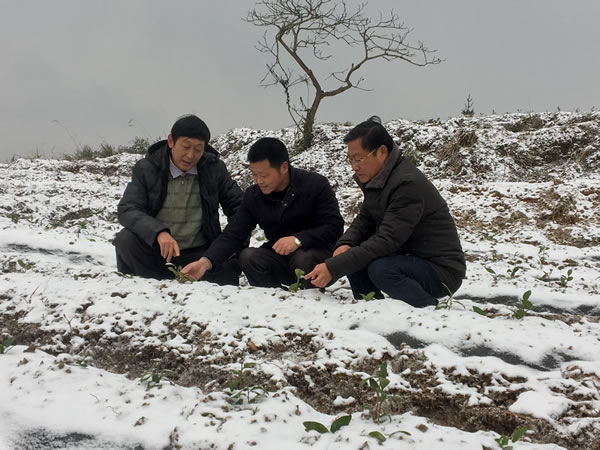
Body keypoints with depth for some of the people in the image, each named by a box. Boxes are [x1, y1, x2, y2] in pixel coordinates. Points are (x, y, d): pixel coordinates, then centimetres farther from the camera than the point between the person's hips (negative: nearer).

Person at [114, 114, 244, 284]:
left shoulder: (215, 168, 1)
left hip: (198, 253, 0)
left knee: (231, 265, -29)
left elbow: (237, 205, 8)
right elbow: (127, 210, -14)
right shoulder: (146, 168, -3)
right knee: (126, 240, -29)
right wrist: (159, 232, -34)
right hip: (155, 252, 1)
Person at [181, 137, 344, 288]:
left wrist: (299, 239, -31)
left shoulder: (316, 184, -13)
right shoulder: (253, 195, -1)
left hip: (315, 250, -4)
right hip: (278, 255, 4)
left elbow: (335, 226, -17)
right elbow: (233, 233, -7)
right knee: (247, 257, -23)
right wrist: (206, 261, -24)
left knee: (303, 259, -36)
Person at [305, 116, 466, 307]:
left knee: (380, 269, -32)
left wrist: (333, 268, -32)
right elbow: (365, 220, 9)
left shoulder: (408, 184, -26)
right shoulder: (375, 178, 2)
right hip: (410, 258, 9)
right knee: (352, 257, -3)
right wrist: (345, 244, -13)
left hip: (441, 270, -8)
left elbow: (386, 241, -31)